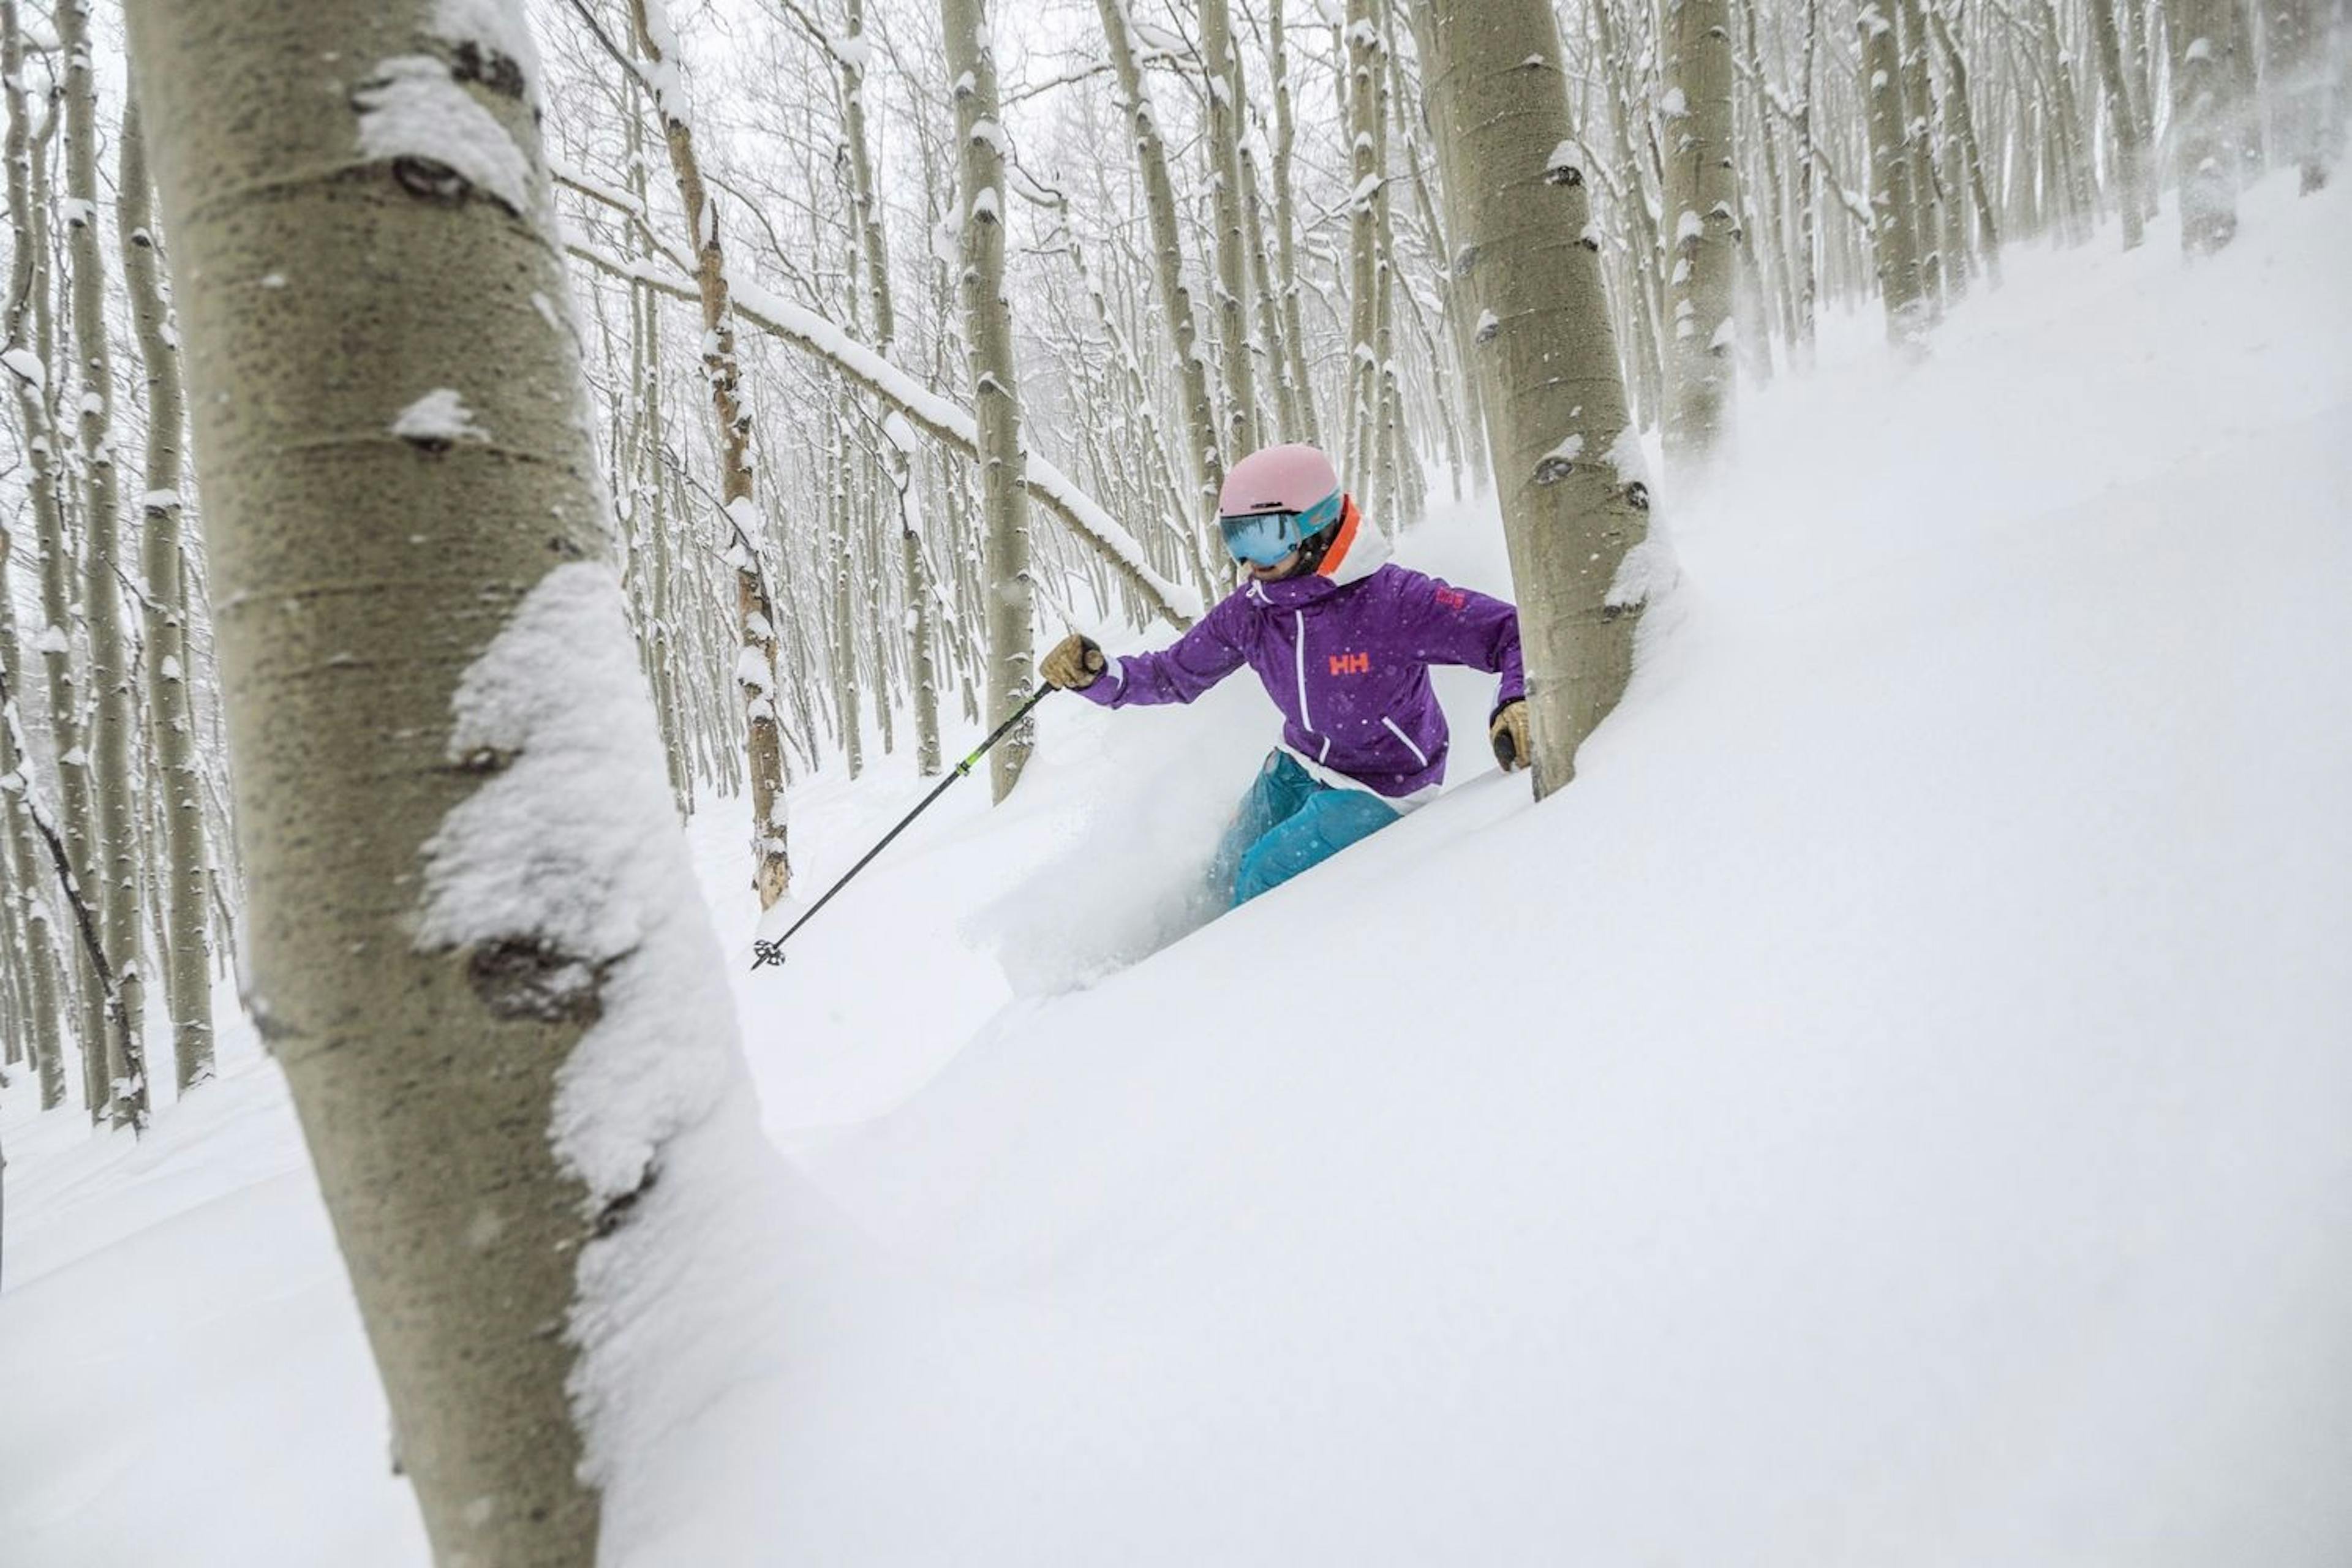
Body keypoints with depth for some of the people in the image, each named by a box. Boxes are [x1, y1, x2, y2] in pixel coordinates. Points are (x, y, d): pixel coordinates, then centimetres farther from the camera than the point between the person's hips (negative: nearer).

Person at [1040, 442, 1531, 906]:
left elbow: (1512, 634, -28)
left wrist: (1515, 703, -48)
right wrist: (1096, 675, -16)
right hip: (1297, 766, 6)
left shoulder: (1392, 599, -31)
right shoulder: (1248, 611, -13)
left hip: (1379, 786, -6)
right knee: (1226, 875, 13)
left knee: (1266, 874, -15)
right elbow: (1174, 675, 1)